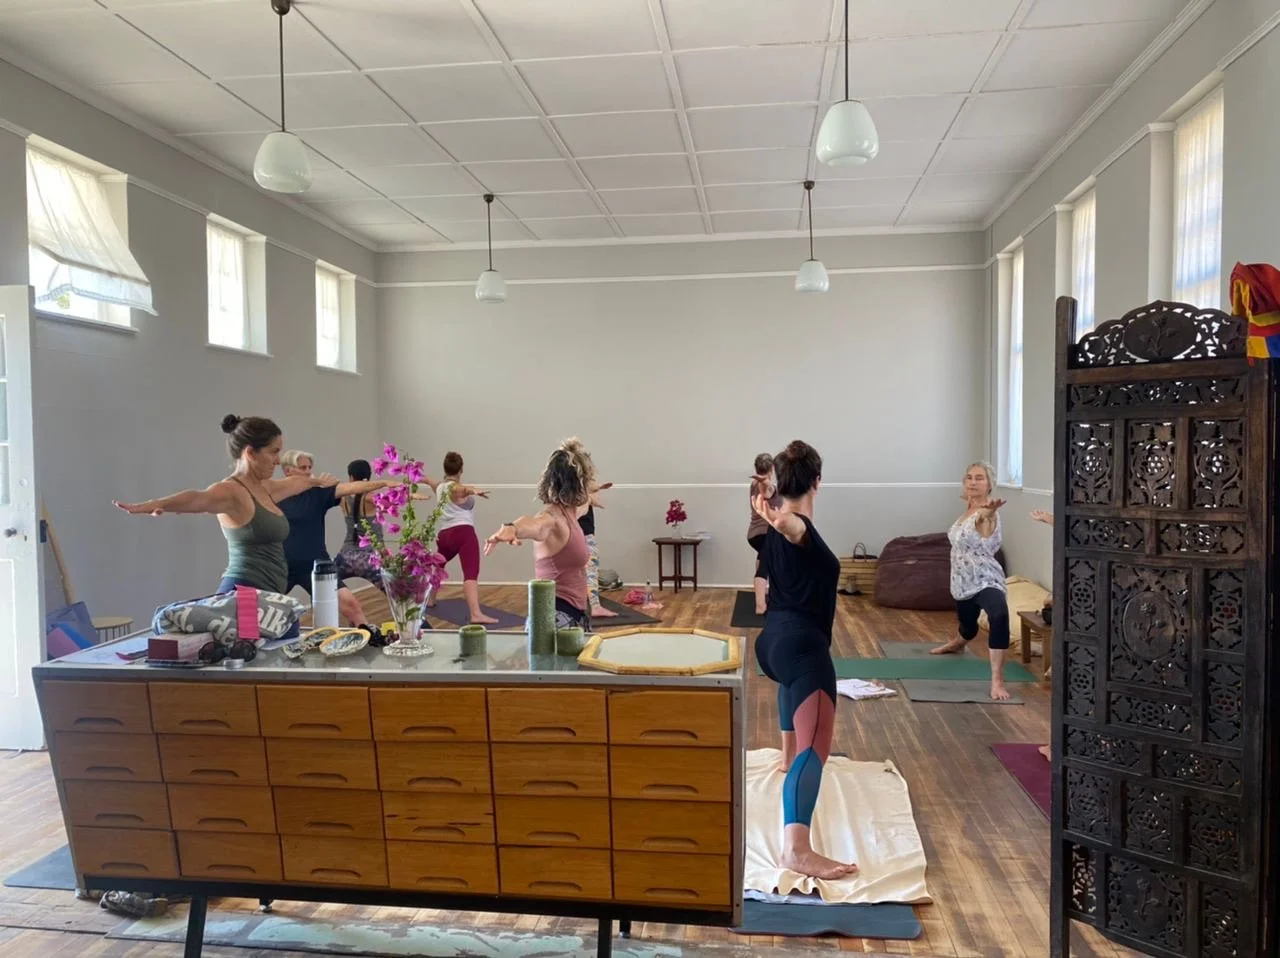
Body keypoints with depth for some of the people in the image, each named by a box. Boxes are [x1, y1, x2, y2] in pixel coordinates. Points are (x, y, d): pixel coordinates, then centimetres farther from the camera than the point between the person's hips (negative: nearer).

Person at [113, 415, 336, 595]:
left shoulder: (264, 488, 16)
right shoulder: (231, 491, -11)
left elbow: (297, 482, 37)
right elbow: (198, 499, -32)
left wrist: (317, 480, 56)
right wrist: (153, 505, -50)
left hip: (265, 595, 9)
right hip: (245, 594, -9)